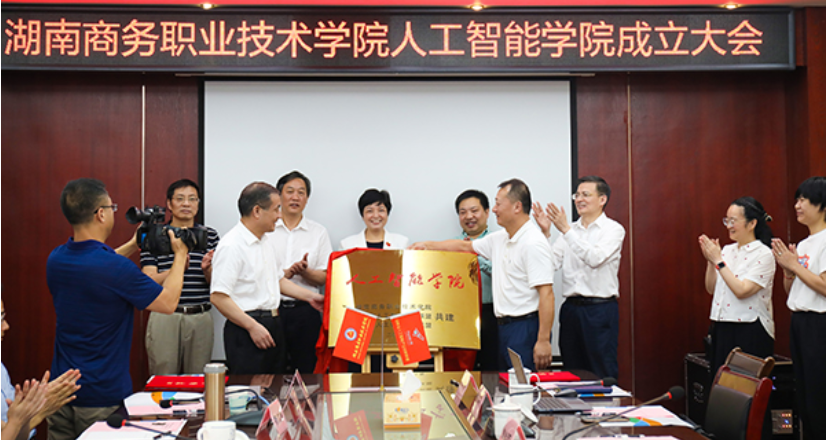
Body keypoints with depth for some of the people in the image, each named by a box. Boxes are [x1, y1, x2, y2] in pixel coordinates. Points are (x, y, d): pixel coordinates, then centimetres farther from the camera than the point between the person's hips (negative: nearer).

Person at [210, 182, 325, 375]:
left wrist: (310, 296, 17)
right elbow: (218, 297, -20)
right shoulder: (231, 246, -15)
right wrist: (253, 326, -21)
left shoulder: (266, 240, 14)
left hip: (272, 324, 9)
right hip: (246, 330, -9)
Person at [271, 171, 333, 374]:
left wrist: (304, 271, -15)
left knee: (306, 370, 2)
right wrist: (286, 273, -14)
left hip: (305, 311, 1)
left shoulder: (318, 232, 9)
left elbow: (324, 279, 5)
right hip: (270, 309, -1)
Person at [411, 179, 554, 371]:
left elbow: (546, 293, -20)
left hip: (526, 326, -9)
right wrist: (427, 245, 28)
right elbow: (465, 246, 28)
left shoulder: (533, 243, -15)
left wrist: (544, 341, -23)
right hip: (505, 326, 9)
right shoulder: (499, 239, 13)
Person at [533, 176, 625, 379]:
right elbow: (552, 264, 3)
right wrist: (546, 233, -8)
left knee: (602, 373, -2)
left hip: (600, 310, -5)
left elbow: (595, 258, -19)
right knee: (572, 369, 12)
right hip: (571, 307, 5)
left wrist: (565, 230, -21)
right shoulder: (570, 230, 12)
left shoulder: (613, 229, -2)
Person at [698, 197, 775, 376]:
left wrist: (718, 260, -16)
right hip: (723, 327, 7)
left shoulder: (763, 254, -9)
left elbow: (742, 291, -20)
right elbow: (711, 289, 12)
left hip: (751, 332, -7)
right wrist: (710, 260, -1)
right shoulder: (727, 250, 10)